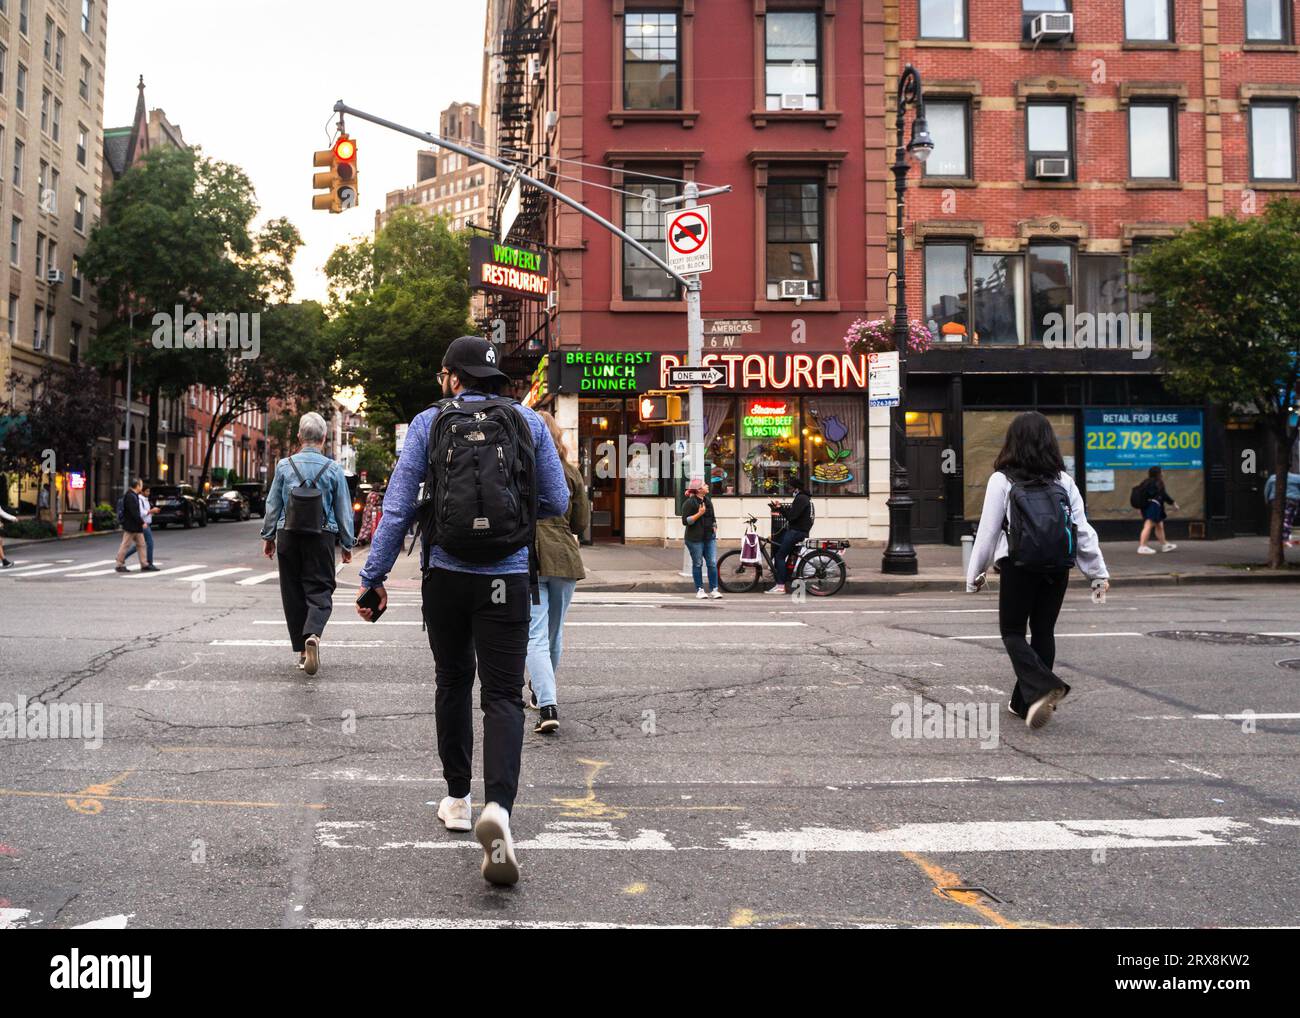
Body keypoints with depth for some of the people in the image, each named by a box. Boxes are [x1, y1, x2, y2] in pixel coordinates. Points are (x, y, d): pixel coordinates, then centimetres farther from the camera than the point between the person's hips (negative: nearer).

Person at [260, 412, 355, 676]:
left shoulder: (284, 465, 1)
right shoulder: (333, 469, -1)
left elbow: (272, 504, 5)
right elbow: (344, 510, 4)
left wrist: (268, 536, 15)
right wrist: (347, 544, 12)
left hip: (289, 535, 1)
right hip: (322, 536, -1)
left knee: (293, 592, 10)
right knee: (320, 590, 2)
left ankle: (302, 650, 13)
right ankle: (313, 634, -25)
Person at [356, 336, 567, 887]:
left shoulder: (429, 422, 2)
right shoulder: (528, 421, 3)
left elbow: (398, 505, -2)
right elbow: (556, 503, 6)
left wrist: (374, 575, 3)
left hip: (446, 574, 1)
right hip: (506, 578, -1)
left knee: (453, 682, 19)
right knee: (503, 696, -2)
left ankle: (458, 799, 28)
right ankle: (498, 807, -24)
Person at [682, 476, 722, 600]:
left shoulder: (708, 500, 13)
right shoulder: (689, 503, -10)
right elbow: (685, 521, -15)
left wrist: (714, 526, 13)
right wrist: (699, 514, -20)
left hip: (709, 537, 6)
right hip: (695, 539, -6)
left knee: (713, 563, 0)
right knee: (697, 564, 3)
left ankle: (714, 589, 5)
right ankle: (700, 590, 11)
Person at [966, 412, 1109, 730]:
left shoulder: (1002, 480, -6)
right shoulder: (1064, 481, 4)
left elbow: (988, 530, -5)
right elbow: (1082, 529, 2)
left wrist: (975, 573, 4)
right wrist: (1099, 572, 7)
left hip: (1018, 567, -4)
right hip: (1057, 568, 4)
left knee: (1012, 632, 6)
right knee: (1043, 632, 14)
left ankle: (1041, 687, -18)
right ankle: (1025, 702, 19)